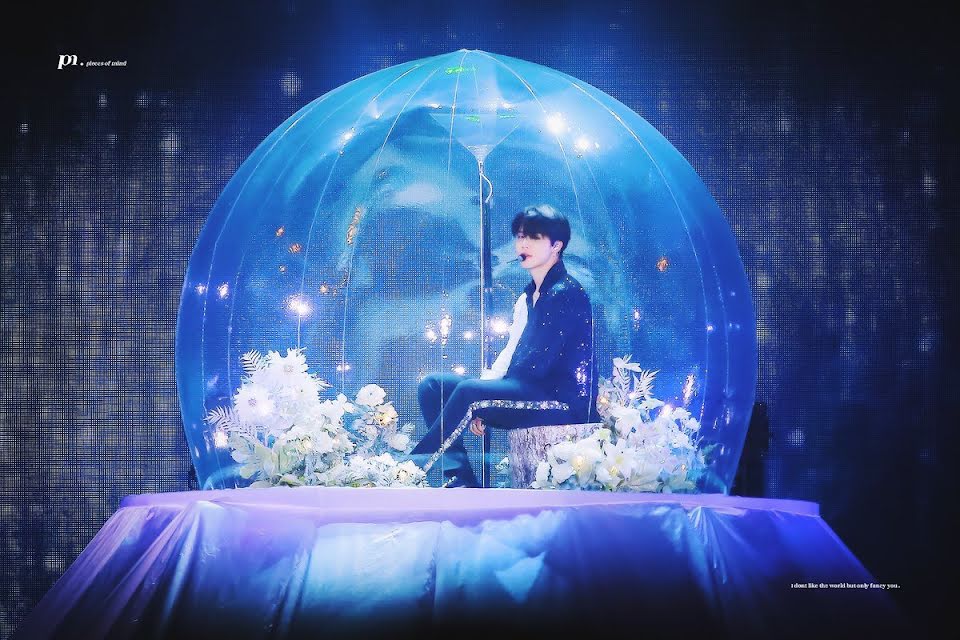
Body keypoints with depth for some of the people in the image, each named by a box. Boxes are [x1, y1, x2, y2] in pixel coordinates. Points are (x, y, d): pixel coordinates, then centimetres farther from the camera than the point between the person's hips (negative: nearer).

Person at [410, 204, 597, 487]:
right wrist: (477, 405, -4)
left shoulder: (566, 293, -11)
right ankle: (460, 479, -18)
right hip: (528, 394, 10)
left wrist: (476, 397, -10)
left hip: (565, 400, -10)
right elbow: (510, 355, 14)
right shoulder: (527, 298, 19)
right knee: (433, 385, -2)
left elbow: (535, 365, -18)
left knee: (469, 391, -31)